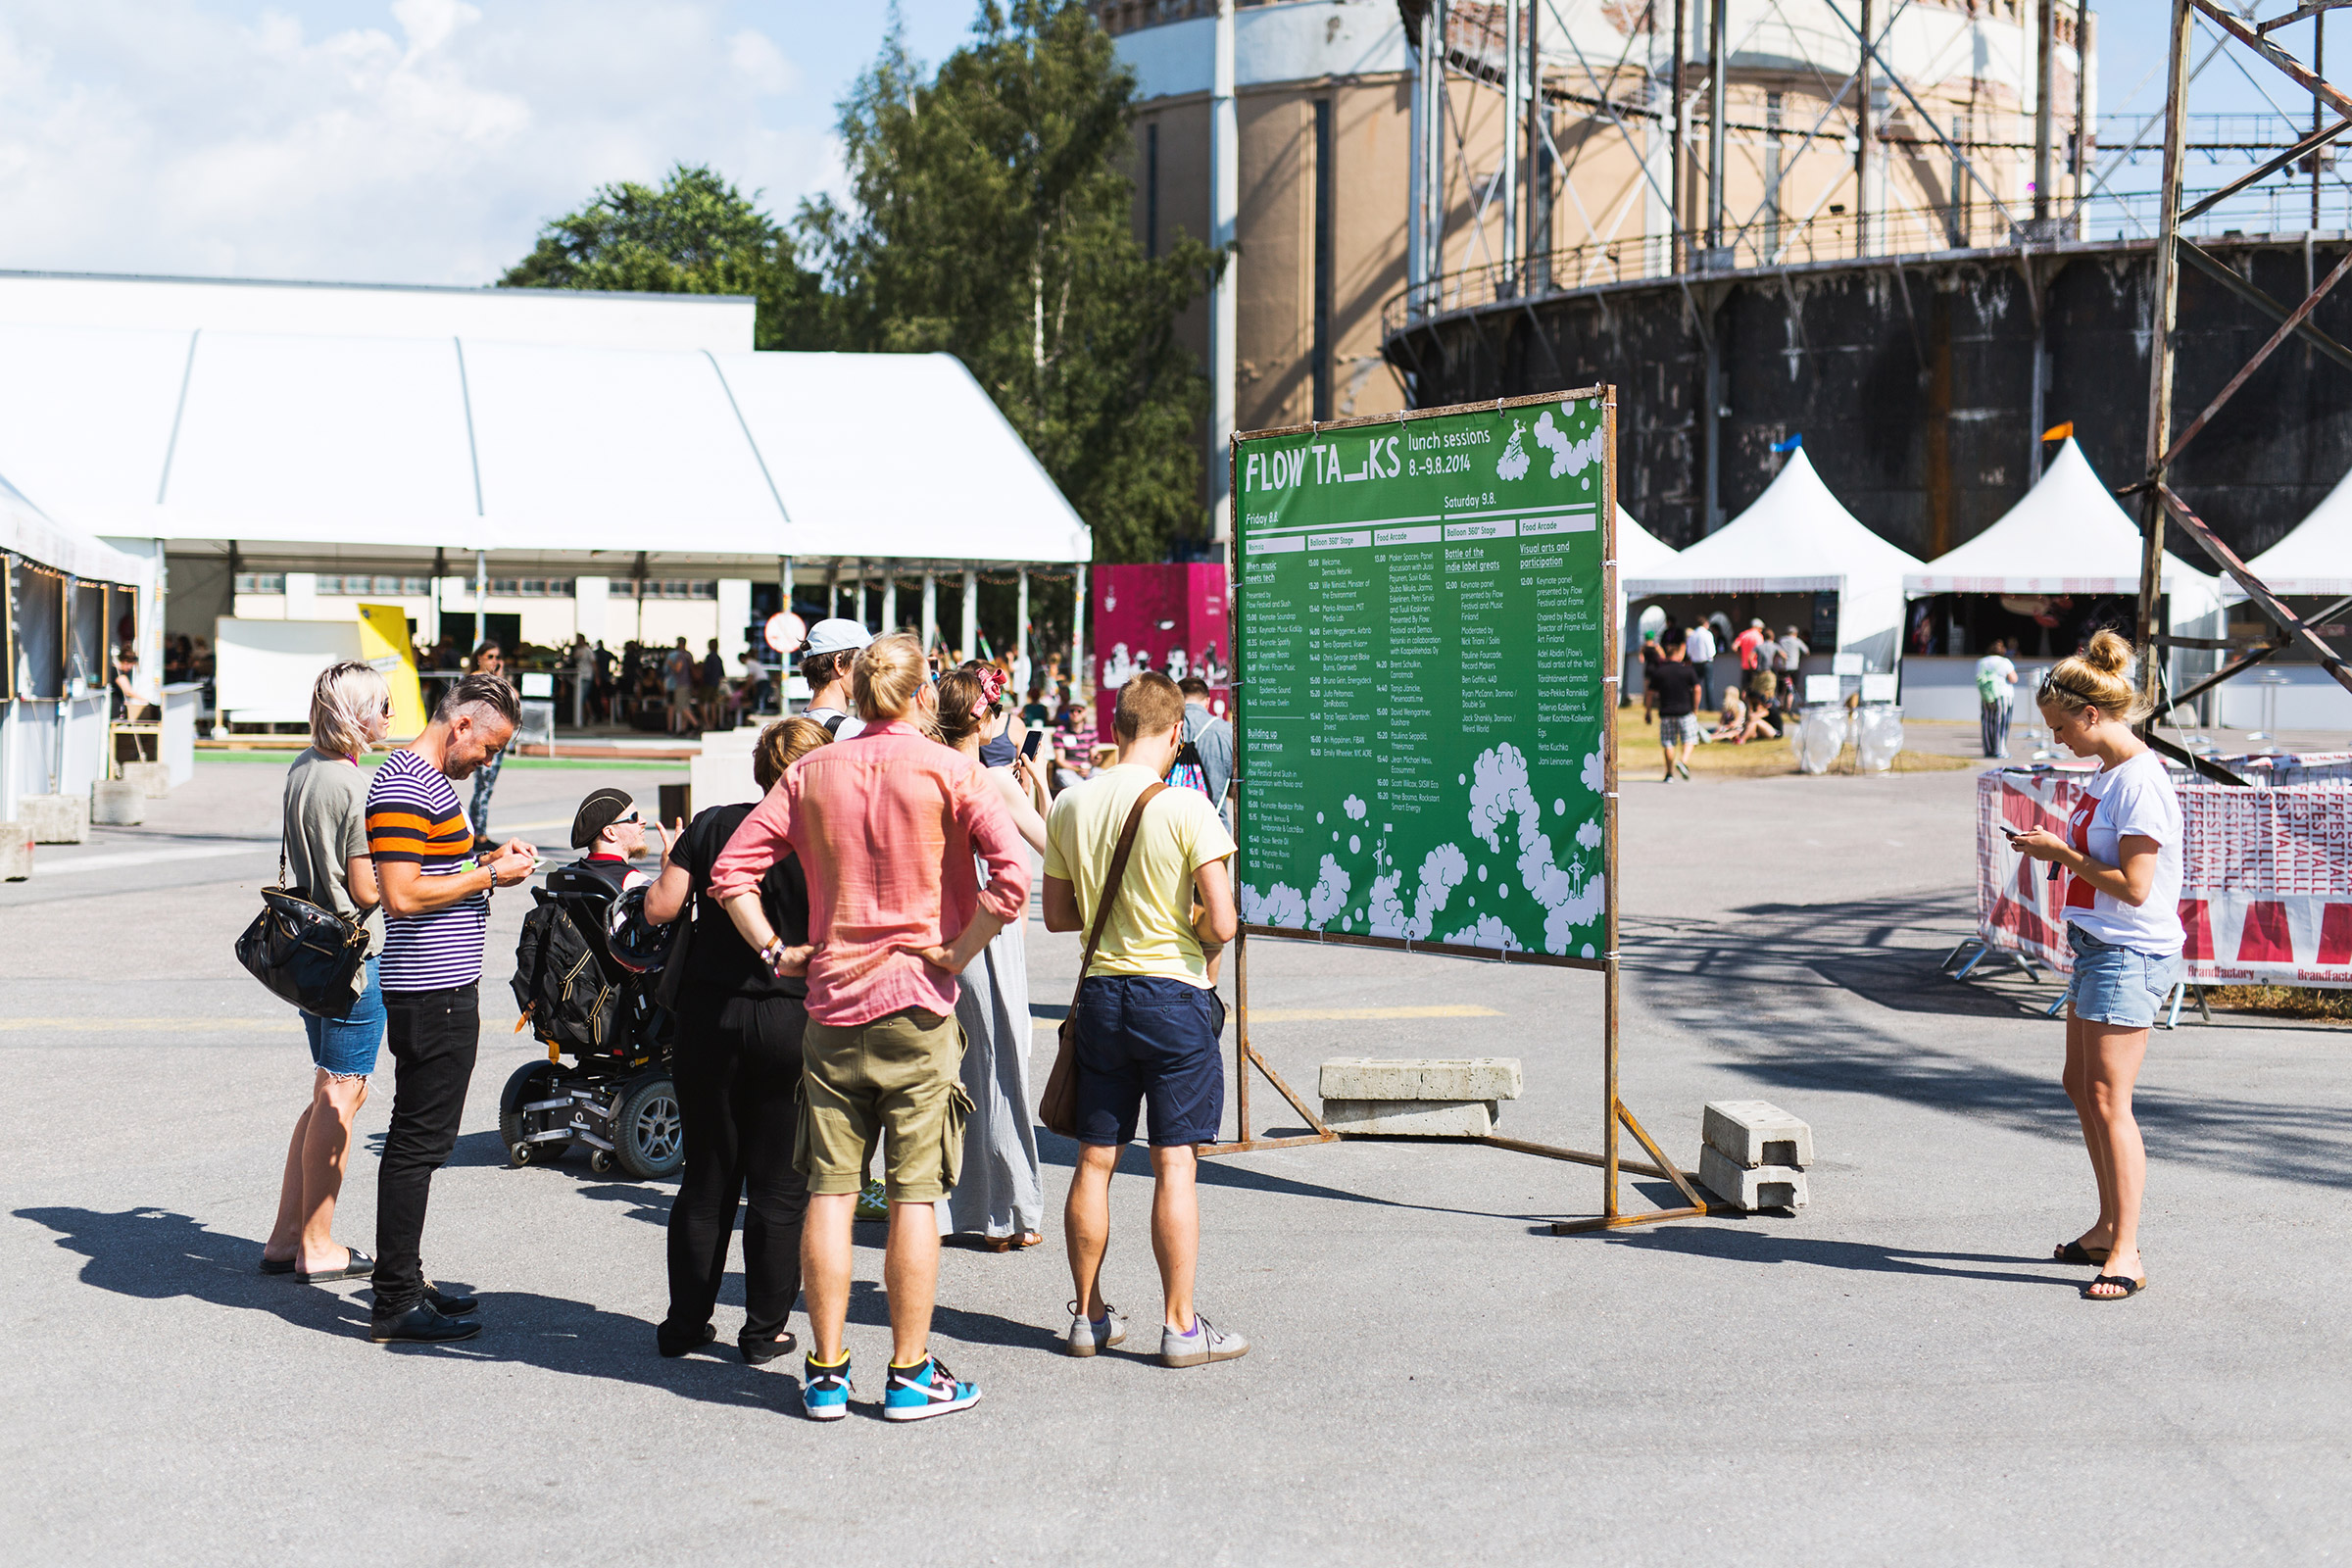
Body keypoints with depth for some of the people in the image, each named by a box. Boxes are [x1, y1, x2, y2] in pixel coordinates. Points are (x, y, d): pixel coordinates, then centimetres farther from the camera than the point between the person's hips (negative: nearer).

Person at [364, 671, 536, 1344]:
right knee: (417, 1144, -6)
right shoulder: (402, 785, -16)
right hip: (430, 997, -11)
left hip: (446, 992, 11)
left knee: (421, 1141, 16)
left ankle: (404, 1280, 25)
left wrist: (492, 860, 11)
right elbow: (403, 895, -23)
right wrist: (488, 875, -15)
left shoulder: (433, 782, 17)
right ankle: (396, 1303, -1)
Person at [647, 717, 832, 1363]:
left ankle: (686, 1322, 19)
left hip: (710, 1015, 3)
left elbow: (660, 908, -1)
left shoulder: (711, 826, 0)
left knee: (706, 1177, 13)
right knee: (780, 1185, 7)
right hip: (793, 1020, -2)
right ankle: (764, 1329, 12)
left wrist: (667, 870, 18)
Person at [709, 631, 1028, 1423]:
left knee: (830, 1190, 7)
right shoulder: (951, 772, -5)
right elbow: (1012, 878, -17)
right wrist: (957, 954, -8)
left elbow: (732, 869, 2)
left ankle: (827, 1373, 11)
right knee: (915, 1194, 3)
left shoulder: (811, 773, 4)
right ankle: (910, 1374, 8)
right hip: (918, 1002, -3)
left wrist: (775, 952, 5)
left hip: (833, 1001, 3)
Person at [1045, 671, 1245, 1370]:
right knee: (1174, 1164, 0)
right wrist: (1201, 943, 5)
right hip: (1175, 996, -4)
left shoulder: (1071, 805, 2)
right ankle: (1181, 1326, 5)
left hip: (1101, 992, 5)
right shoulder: (1186, 809, -13)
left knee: (1094, 1160, 11)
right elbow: (1221, 923, -16)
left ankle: (1088, 1316, 20)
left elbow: (1057, 914, 10)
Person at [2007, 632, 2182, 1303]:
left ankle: (2126, 1253, -8)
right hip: (2096, 946, 11)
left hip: (2130, 953, -11)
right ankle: (2109, 1227, 30)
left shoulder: (2141, 782, -19)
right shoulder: (2105, 774, 12)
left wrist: (2062, 852, -16)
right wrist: (2056, 849, 6)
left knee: (2109, 1099, -11)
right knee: (2082, 1087, 18)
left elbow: (2132, 886, -23)